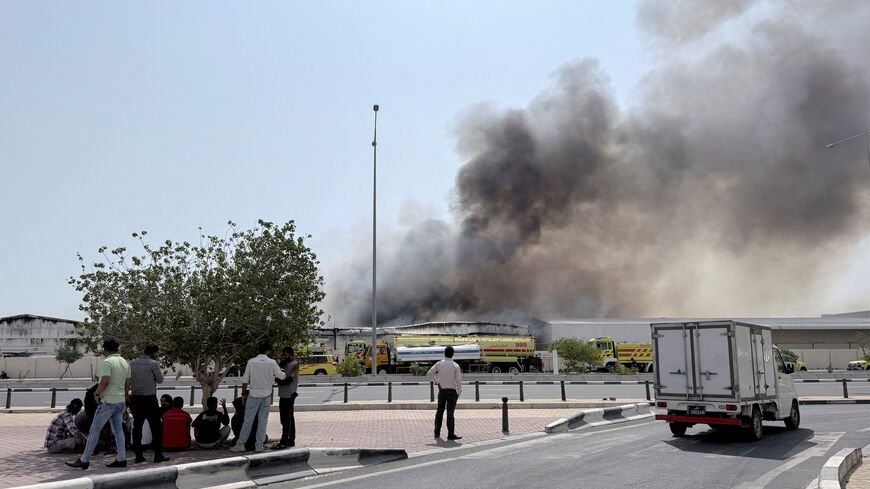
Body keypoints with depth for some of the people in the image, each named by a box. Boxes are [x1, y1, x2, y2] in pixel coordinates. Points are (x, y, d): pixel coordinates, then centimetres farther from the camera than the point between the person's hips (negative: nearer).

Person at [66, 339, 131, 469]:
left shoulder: (107, 362, -13)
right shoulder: (125, 362, 12)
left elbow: (105, 381, -22)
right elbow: (127, 384, 14)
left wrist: (97, 393, -7)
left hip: (108, 401, -8)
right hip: (121, 401, 8)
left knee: (94, 430, 0)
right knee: (118, 430, 10)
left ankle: (84, 460, 4)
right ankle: (121, 458, 7)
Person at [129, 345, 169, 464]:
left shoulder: (132, 363, 7)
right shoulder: (153, 364, -9)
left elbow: (127, 380, 9)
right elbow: (160, 380, 0)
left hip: (135, 399, 5)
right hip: (150, 399, -5)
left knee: (137, 427, 10)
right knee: (156, 427, 1)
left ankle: (138, 455, 11)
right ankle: (158, 455, -1)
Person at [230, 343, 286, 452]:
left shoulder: (251, 362, -4)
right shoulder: (272, 362, -4)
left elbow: (245, 380, -3)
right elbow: (281, 376, 2)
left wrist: (244, 394, 5)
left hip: (253, 395, -1)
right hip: (266, 395, 1)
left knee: (248, 420, 4)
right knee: (262, 420, 7)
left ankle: (240, 444, 7)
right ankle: (259, 445, 8)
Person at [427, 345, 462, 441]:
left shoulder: (439, 364, 0)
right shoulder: (455, 366, -8)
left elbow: (429, 373, 3)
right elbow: (458, 380, -10)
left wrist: (437, 382, 8)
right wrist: (459, 393, -2)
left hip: (442, 391, 3)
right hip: (452, 391, -3)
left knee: (440, 411, 13)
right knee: (450, 412, -4)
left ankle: (437, 432, 21)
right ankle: (451, 434, -5)